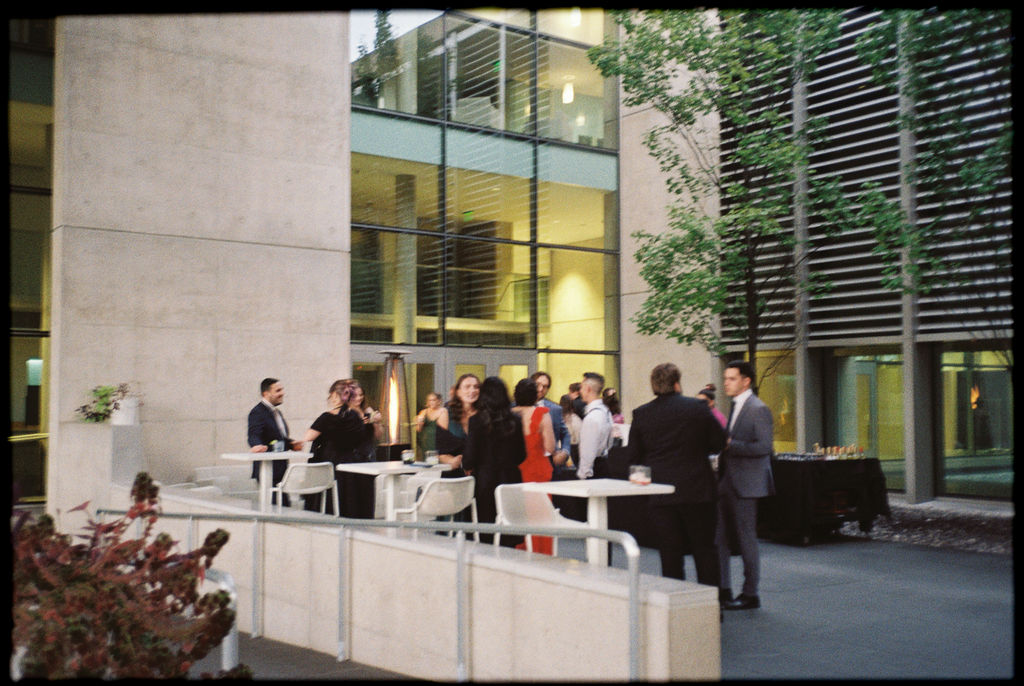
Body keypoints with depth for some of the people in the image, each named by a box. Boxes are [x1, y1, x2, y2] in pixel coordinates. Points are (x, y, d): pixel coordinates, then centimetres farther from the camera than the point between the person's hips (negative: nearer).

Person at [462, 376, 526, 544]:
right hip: (511, 480, 3)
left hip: (485, 482, -3)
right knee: (510, 536, 9)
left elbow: (470, 458, -9)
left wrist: (468, 467, 12)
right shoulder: (515, 420, 0)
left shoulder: (476, 420, -9)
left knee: (486, 536, 3)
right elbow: (521, 455, 8)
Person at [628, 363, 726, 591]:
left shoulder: (641, 414, -1)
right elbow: (719, 442, 1)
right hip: (697, 491, -1)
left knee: (670, 555, 7)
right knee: (705, 550, 11)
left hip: (660, 494, 1)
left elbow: (633, 456, 3)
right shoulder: (697, 407, -6)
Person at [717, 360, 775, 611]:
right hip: (727, 483, 9)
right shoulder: (736, 407, 15)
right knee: (720, 536, 10)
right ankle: (723, 589, 19)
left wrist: (729, 445, -22)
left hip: (745, 484, -9)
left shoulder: (758, 409, -13)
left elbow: (764, 447, -21)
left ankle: (750, 594, 10)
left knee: (746, 539, 0)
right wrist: (720, 442, 7)